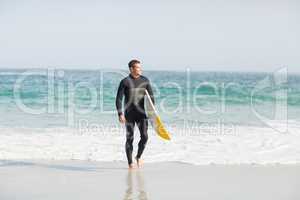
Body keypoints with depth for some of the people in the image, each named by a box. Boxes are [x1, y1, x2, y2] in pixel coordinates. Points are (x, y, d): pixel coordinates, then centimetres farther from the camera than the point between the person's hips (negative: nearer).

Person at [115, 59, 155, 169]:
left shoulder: (145, 80, 3)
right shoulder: (124, 81, -6)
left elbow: (151, 96, 8)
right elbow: (118, 99, -8)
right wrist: (120, 114, -17)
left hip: (141, 114, 2)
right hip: (129, 115, -2)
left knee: (144, 136, -9)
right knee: (130, 138, 0)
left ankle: (138, 156, 17)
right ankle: (130, 163, 13)